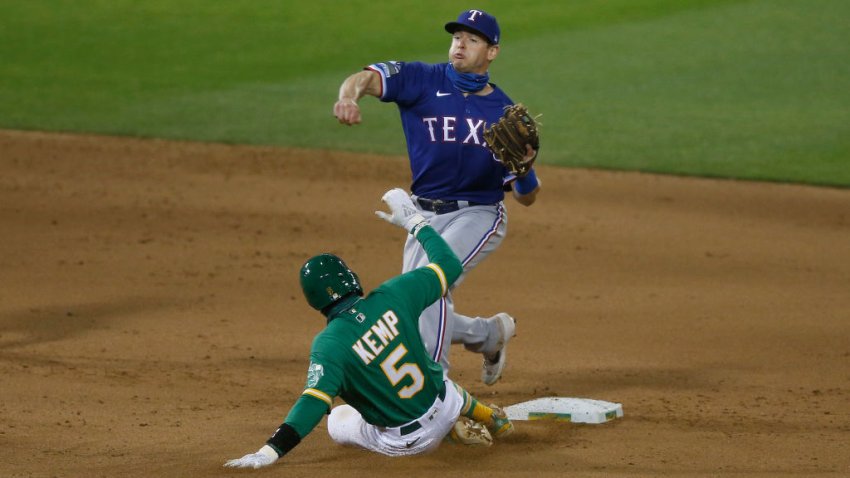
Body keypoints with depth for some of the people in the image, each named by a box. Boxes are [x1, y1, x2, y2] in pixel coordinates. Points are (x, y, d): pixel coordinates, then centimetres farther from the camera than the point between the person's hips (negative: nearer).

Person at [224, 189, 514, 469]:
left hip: (402, 444, -6)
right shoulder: (392, 296, -14)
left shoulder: (330, 344, -23)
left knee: (338, 419, 28)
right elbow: (449, 265, -2)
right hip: (445, 404, 6)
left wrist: (269, 452, -37)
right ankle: (491, 419, 37)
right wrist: (413, 220, 9)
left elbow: (314, 402, -33)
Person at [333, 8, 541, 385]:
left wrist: (524, 167, -23)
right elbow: (368, 78, -25)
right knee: (422, 319, 7)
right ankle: (491, 333, 36)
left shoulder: (505, 112, -3)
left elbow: (526, 198, 0)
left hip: (477, 216, -3)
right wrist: (349, 96, -49)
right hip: (425, 216, 3)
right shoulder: (423, 81, -5)